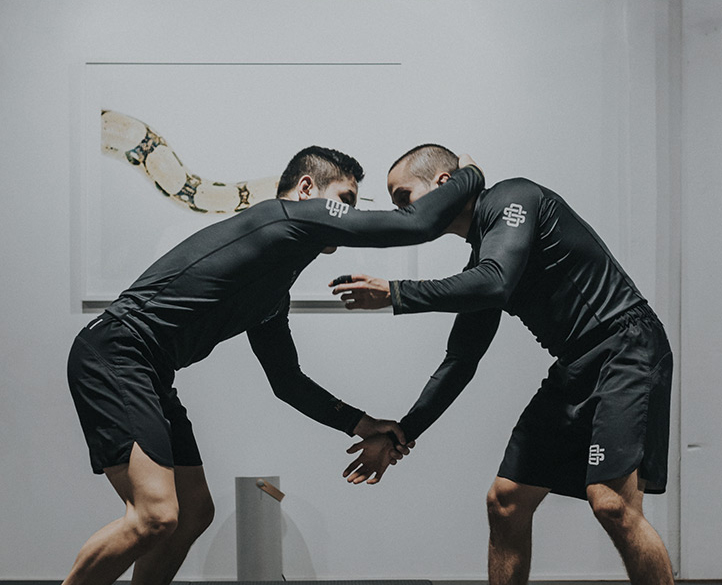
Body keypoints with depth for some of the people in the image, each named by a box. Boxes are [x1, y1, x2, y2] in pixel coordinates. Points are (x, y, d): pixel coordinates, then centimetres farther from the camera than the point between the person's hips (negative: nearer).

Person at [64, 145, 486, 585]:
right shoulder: (294, 214, -8)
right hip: (114, 355, -11)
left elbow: (287, 380, 27)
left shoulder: (272, 299, 21)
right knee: (157, 517, -20)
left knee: (195, 513, 13)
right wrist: (472, 176, 5)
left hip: (147, 375, 11)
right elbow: (417, 225, -12)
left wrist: (361, 424, 23)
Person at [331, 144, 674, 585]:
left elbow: (495, 284, -26)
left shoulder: (513, 199, -8)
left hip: (626, 346, -9)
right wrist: (400, 434, 16)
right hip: (575, 367, 9)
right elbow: (460, 363, 19)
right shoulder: (479, 260, 16)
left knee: (611, 503, -23)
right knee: (506, 501, 5)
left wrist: (395, 294, -19)